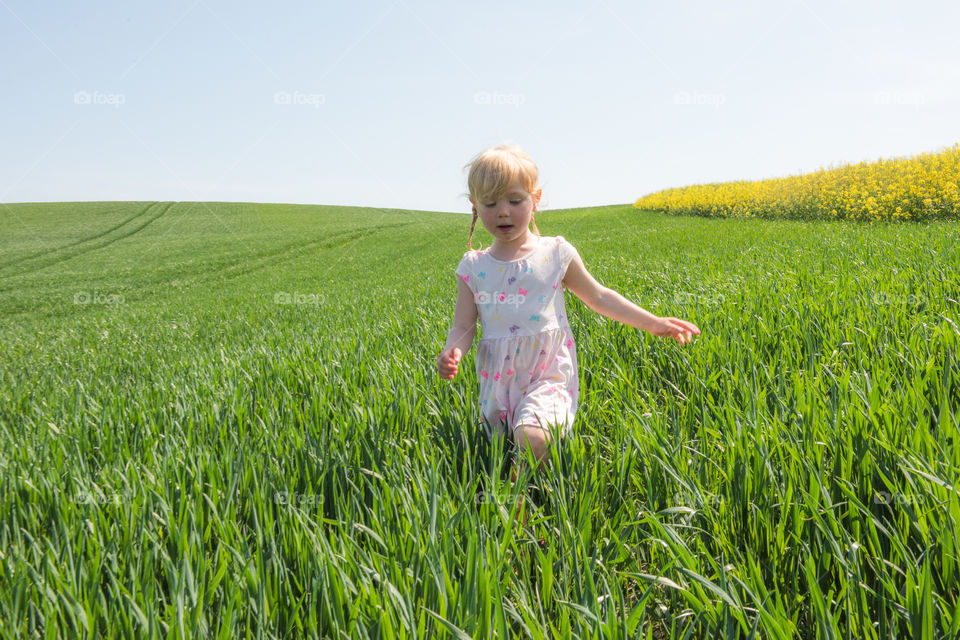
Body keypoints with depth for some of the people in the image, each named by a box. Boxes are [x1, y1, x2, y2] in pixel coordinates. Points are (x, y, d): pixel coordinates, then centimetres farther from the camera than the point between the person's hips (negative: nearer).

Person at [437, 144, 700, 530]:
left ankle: (517, 512, -12)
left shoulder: (555, 253, 1)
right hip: (499, 382, 3)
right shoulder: (473, 267, 3)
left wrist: (652, 323, 8)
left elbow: (598, 298, 11)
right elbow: (463, 327, 5)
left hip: (548, 375, -3)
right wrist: (452, 353, -18)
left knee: (532, 437, -29)